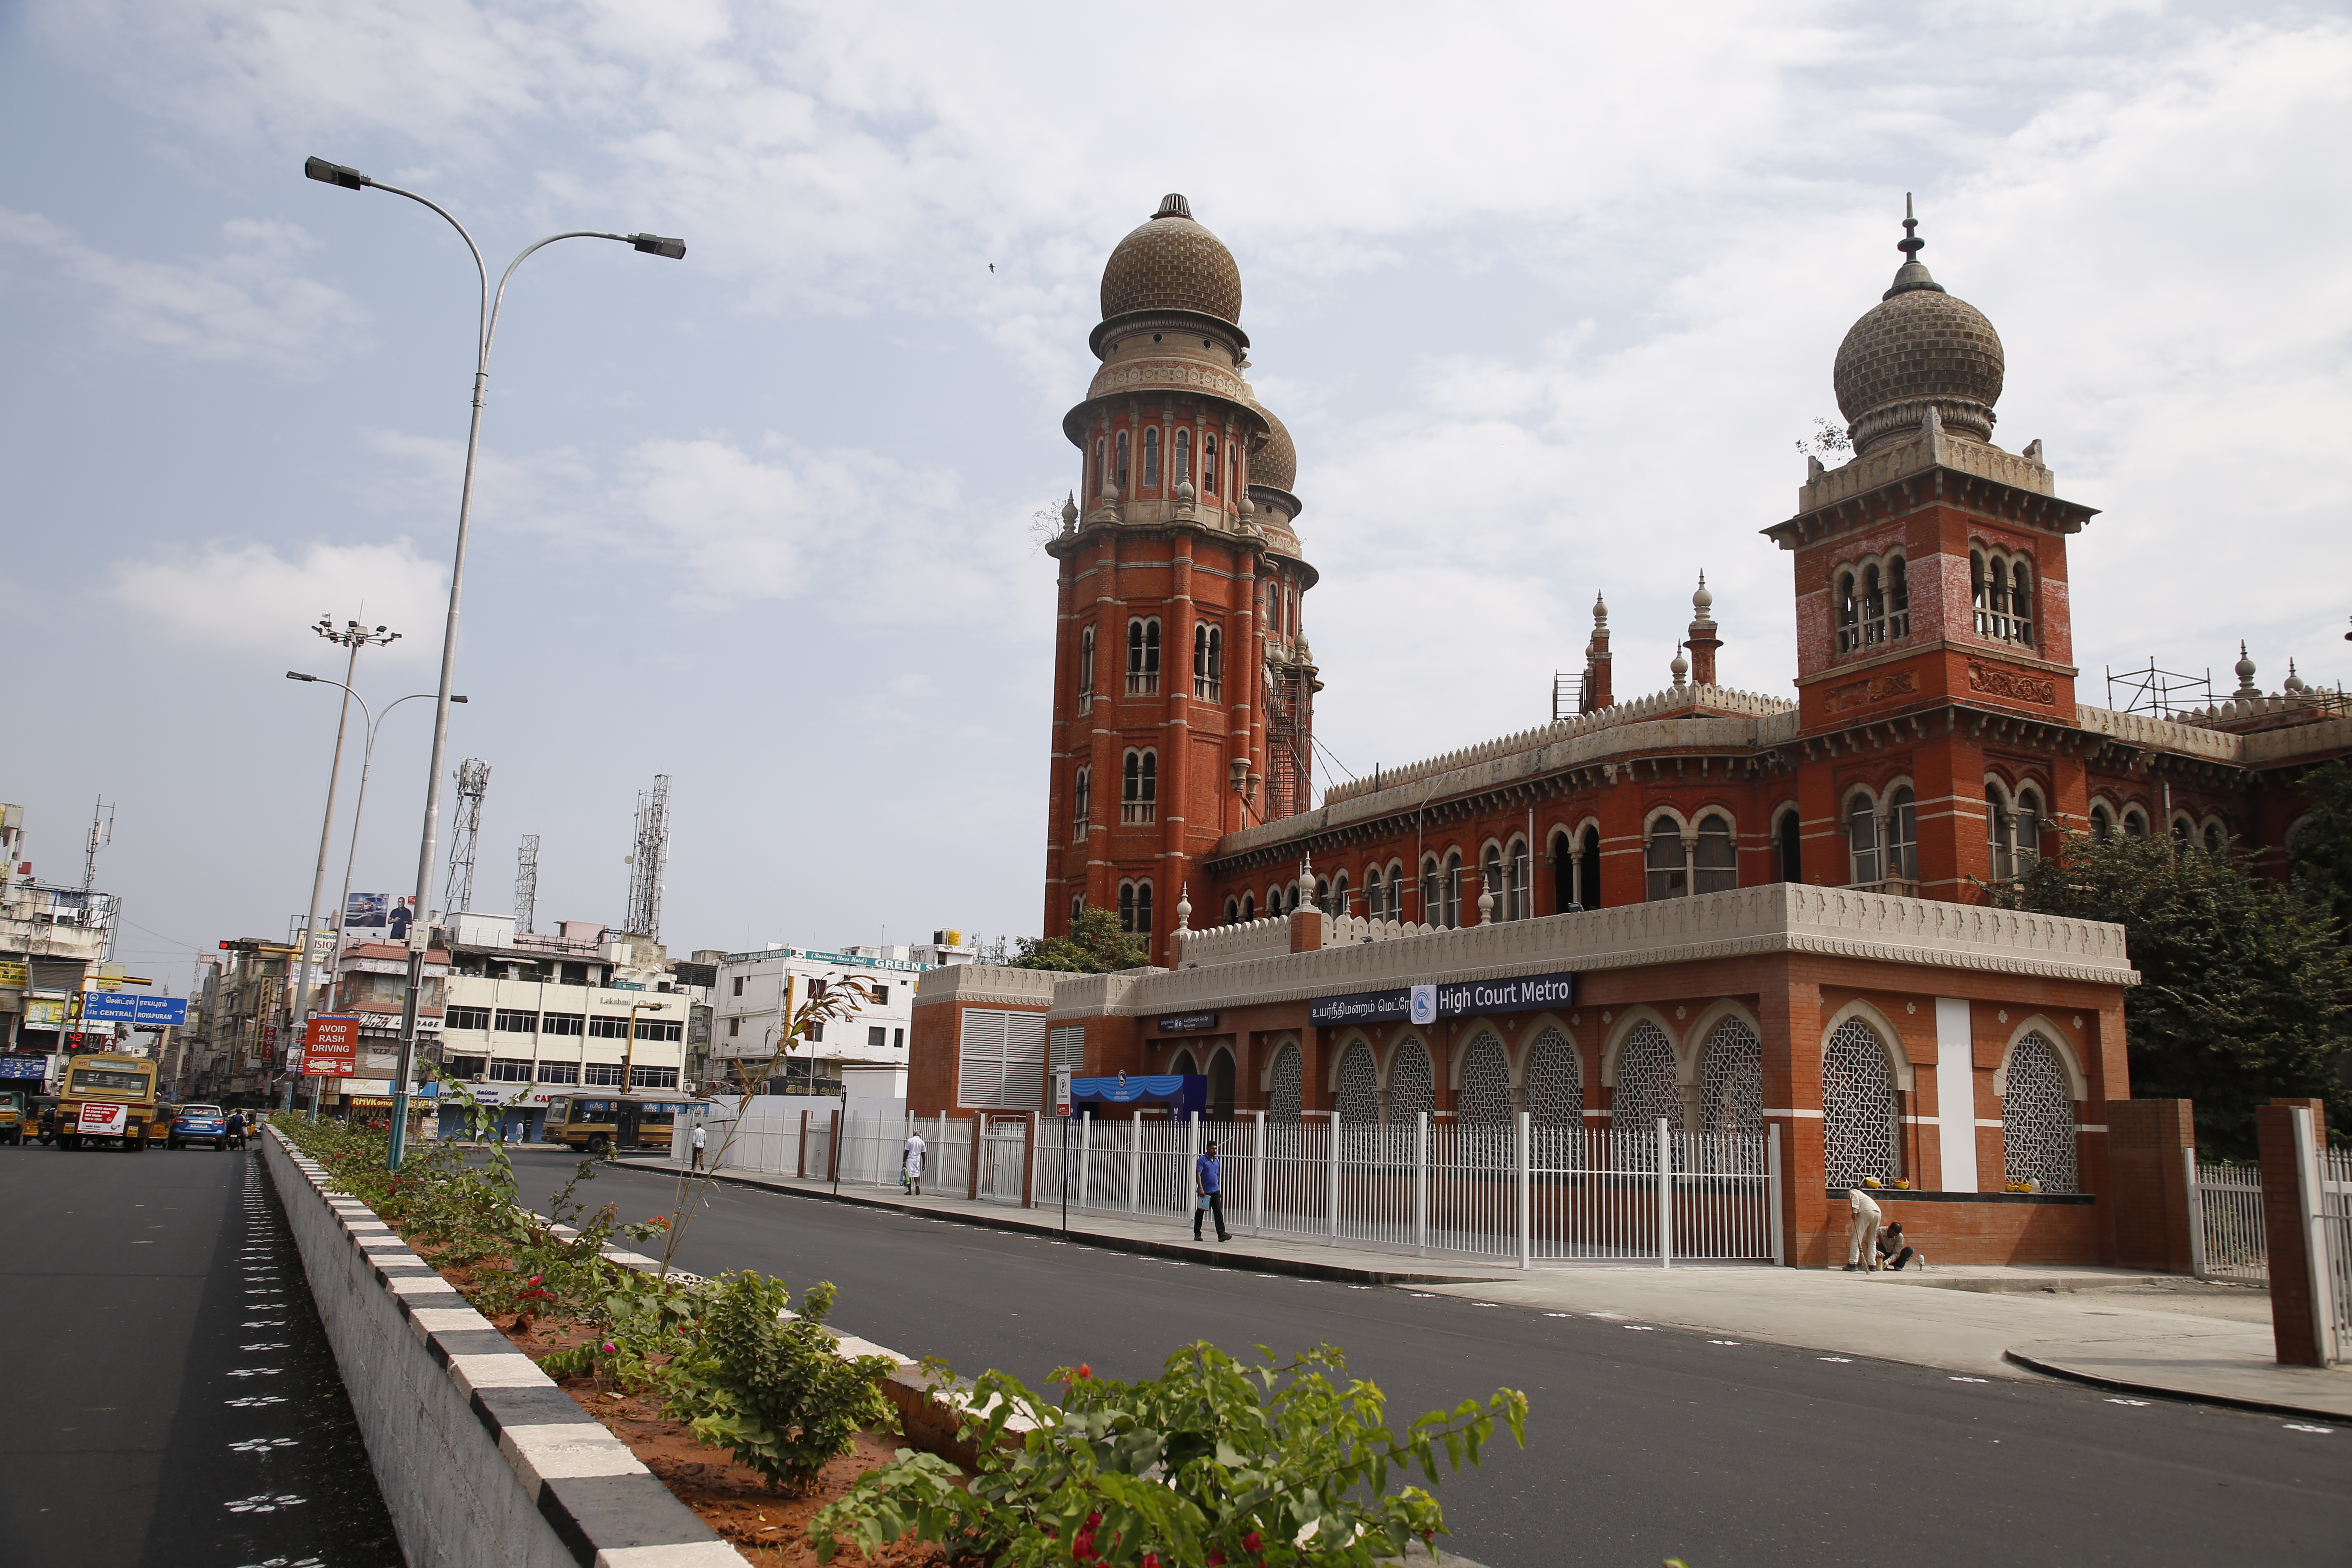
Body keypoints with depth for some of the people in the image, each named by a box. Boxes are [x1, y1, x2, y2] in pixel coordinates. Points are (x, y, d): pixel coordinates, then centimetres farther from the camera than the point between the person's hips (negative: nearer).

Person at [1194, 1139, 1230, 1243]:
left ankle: (1221, 1234, -9)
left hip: (1215, 1191, 5)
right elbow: (1198, 1175, -14)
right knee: (1200, 1212, 7)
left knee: (1219, 1212, -5)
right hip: (1204, 1192, -5)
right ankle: (1197, 1234, 17)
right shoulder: (1202, 1160, -7)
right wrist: (1201, 1189, -22)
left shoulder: (1217, 1161, 13)